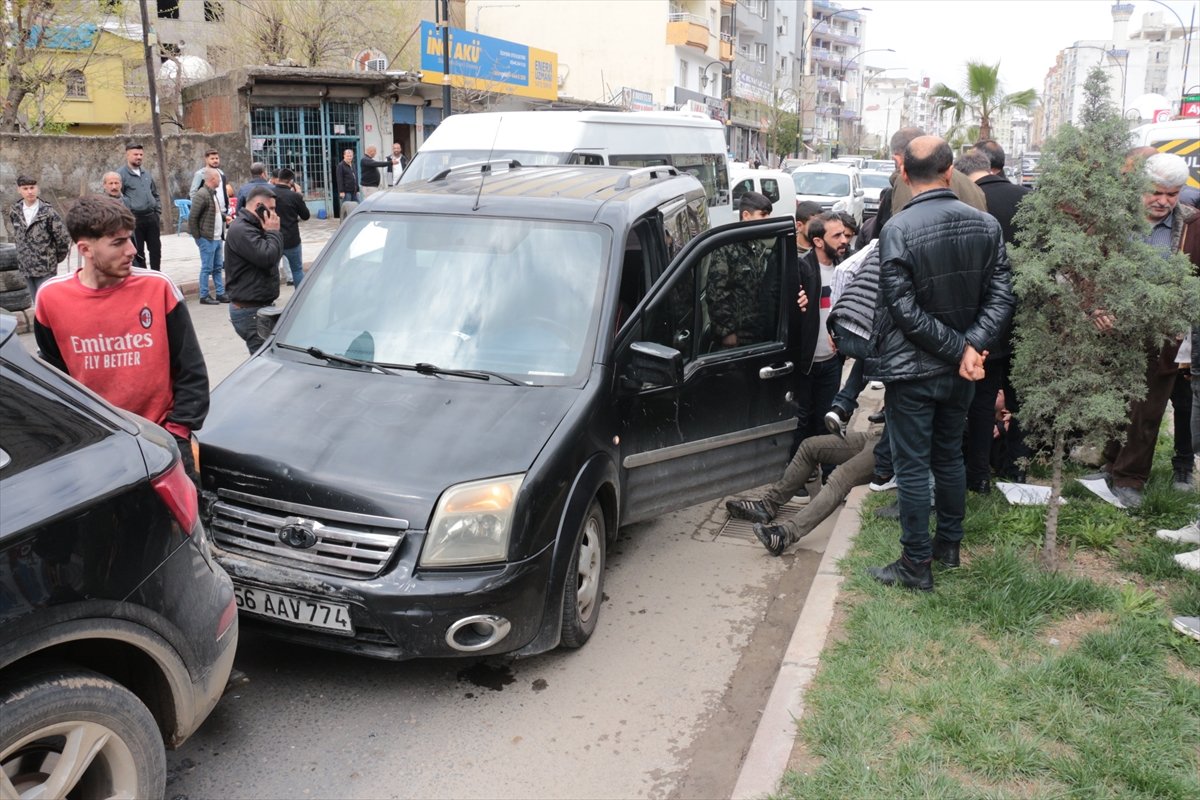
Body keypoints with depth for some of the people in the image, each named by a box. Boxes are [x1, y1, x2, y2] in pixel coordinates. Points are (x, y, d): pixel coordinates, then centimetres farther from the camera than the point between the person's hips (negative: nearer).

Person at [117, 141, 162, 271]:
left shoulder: (146, 173, 14)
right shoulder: (121, 174, -8)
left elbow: (155, 193, 23)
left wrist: (158, 211, 13)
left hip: (151, 217, 6)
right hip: (135, 219, -6)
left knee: (156, 249, 9)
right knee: (138, 252, 1)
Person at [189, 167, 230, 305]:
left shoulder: (214, 193, 15)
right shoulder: (202, 194, -16)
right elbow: (192, 217, -17)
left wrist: (224, 216, 8)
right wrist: (197, 236, -14)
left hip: (217, 238, 9)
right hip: (207, 239, -9)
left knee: (218, 268, 13)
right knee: (207, 268, -2)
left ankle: (220, 294, 21)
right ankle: (204, 296, 5)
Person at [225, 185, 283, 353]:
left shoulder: (253, 227, 17)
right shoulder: (241, 230, -16)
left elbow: (275, 256, 20)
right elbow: (267, 257, -25)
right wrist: (273, 232, -13)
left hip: (261, 306, 10)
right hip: (250, 311, -10)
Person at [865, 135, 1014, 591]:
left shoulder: (897, 230, -17)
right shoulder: (985, 225, -1)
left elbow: (903, 309, -20)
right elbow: (1000, 298, -5)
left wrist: (959, 348, -13)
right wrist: (971, 347, -13)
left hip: (911, 371, -5)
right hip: (960, 371, 6)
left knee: (912, 468, 4)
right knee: (949, 458, 21)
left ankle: (916, 566, 12)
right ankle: (949, 546, 34)